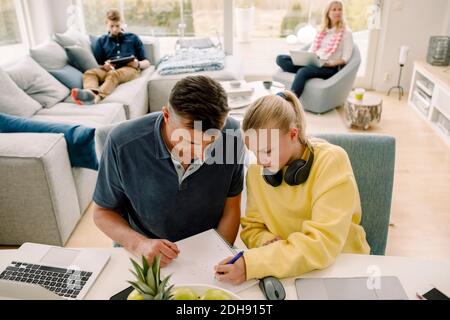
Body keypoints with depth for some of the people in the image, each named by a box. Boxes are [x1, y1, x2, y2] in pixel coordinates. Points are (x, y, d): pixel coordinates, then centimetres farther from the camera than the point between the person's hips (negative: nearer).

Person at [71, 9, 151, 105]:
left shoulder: (133, 38, 22)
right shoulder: (102, 41, 27)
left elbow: (147, 63, 17)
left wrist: (138, 64, -7)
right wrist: (104, 66, -6)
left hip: (130, 69, -3)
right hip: (109, 70, 3)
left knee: (113, 74, -37)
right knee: (89, 72, -29)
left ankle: (98, 96, -65)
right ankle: (91, 93, -61)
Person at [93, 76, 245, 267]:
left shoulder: (231, 137, -15)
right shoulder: (122, 143, -20)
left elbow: (231, 208, -1)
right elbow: (102, 212, -5)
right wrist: (139, 244, -21)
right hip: (145, 258, 1)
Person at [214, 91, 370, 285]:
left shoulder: (331, 161, -18)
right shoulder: (257, 169, -4)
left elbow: (323, 243, -24)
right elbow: (252, 227, 5)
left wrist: (251, 264, -32)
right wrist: (271, 245, -16)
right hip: (287, 267, 3)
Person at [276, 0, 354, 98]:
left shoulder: (346, 33, 4)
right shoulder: (321, 31, 19)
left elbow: (345, 58, -3)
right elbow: (311, 50, 17)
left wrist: (331, 63, -22)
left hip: (329, 68, -6)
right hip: (312, 63, 6)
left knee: (303, 71, -39)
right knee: (281, 59, -13)